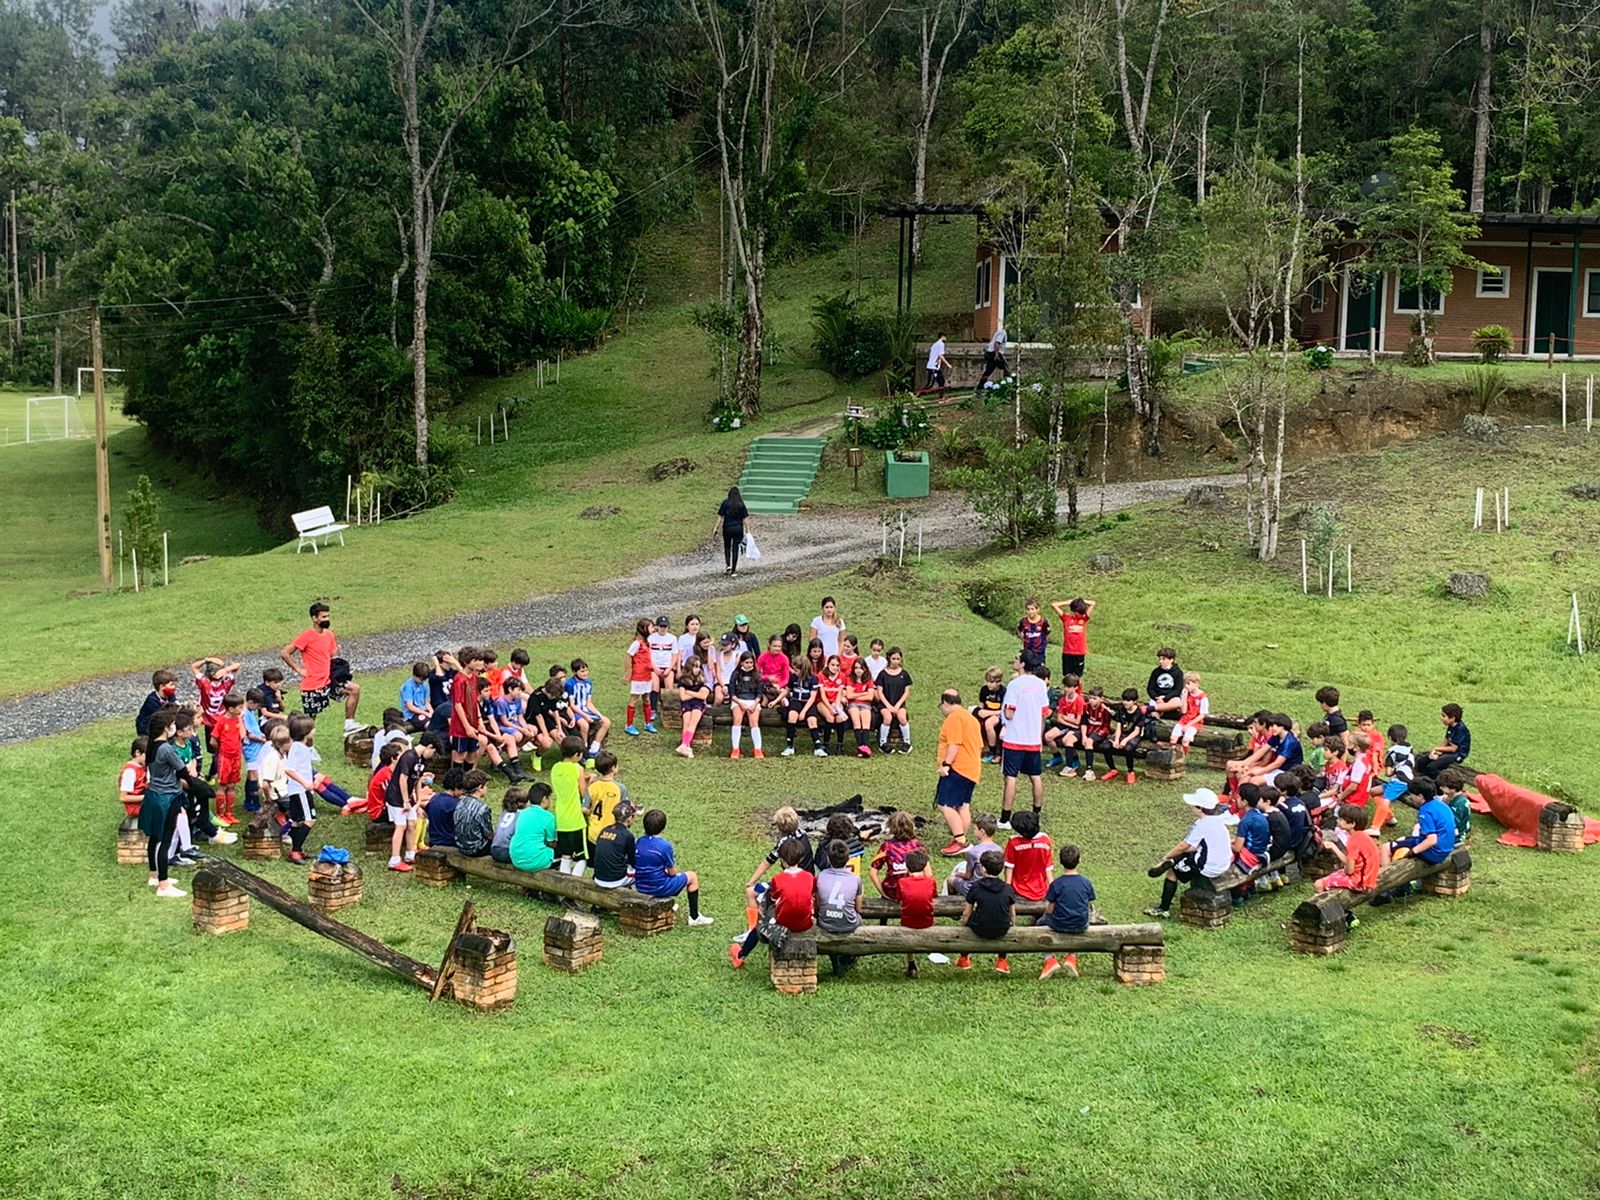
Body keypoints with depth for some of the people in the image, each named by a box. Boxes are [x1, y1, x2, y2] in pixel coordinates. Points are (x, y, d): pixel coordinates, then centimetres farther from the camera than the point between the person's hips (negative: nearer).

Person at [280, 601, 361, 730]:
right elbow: (284, 653, -16)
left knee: (355, 688, -6)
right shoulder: (306, 637, -15)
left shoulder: (329, 634, 6)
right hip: (312, 685, -6)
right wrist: (299, 669, -13)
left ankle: (349, 724, -3)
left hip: (328, 681, 6)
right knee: (309, 718, 1)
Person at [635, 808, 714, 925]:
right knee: (692, 876, 14)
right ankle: (694, 917, 21)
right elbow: (672, 872, -11)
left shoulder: (638, 842, -2)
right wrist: (674, 866, 13)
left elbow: (636, 866, 10)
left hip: (640, 888, 7)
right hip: (659, 888, -7)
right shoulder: (665, 846, -20)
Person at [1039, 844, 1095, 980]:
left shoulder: (1056, 884, -14)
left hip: (1059, 925, -2)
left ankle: (1050, 960, 14)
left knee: (1041, 922, 29)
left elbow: (1049, 910, -10)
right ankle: (1072, 957, 27)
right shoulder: (1086, 883, -6)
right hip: (1081, 927, 2)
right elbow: (1089, 908, 1)